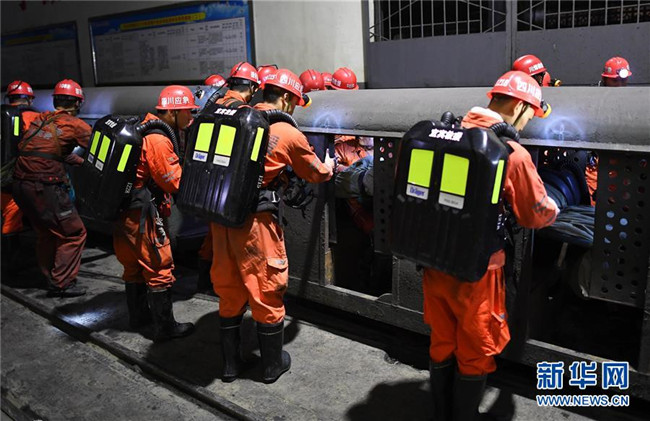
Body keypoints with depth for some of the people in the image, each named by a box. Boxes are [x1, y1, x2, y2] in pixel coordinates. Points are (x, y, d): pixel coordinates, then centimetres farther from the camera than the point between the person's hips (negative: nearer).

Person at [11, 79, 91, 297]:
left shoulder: (38, 119, 16)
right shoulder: (74, 125, -5)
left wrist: (82, 161, 29)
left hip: (20, 186, 8)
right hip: (45, 187, -8)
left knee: (46, 234, 22)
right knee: (73, 234, 4)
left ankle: (51, 279, 31)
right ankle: (62, 283, 5)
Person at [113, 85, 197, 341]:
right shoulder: (158, 140, -19)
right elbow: (175, 182, -17)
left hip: (125, 211, 10)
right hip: (141, 214, -10)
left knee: (134, 265, 21)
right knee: (159, 269, 0)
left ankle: (138, 315, 37)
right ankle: (165, 328, 9)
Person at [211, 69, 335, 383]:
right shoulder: (289, 133, -5)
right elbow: (316, 174, 9)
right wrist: (330, 166, 32)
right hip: (254, 222, -5)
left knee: (229, 291, 17)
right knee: (266, 291, 11)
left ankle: (230, 364, 32)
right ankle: (273, 365, 27)